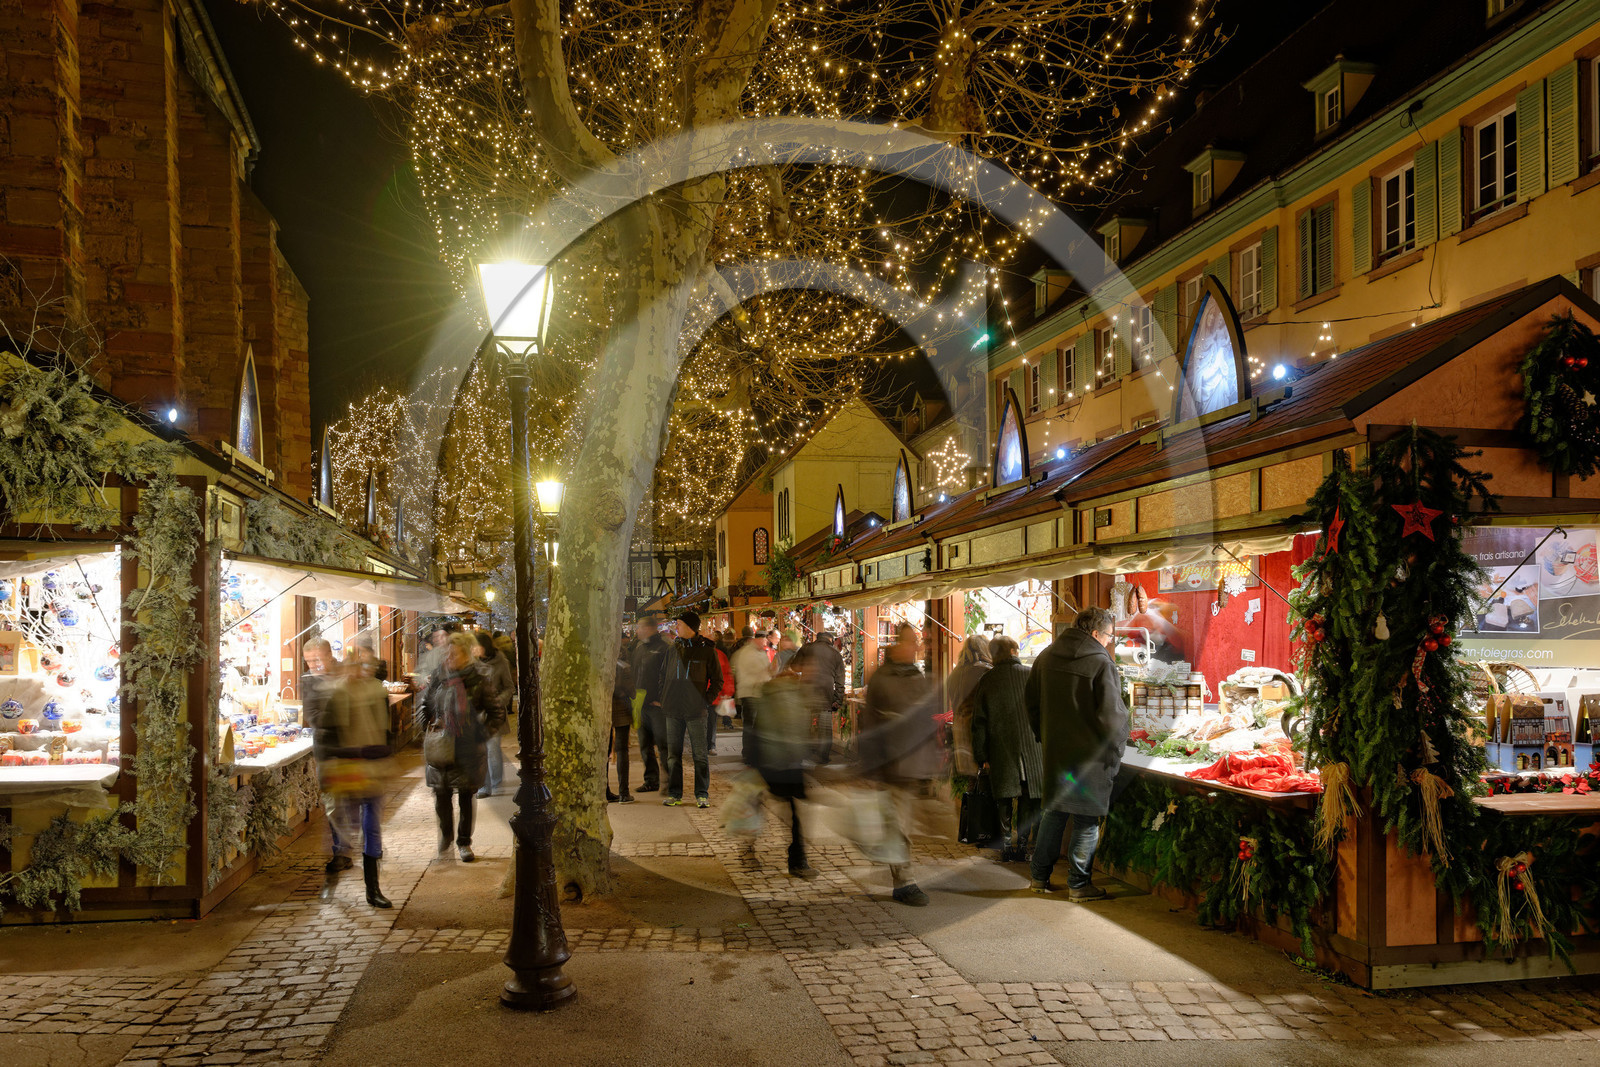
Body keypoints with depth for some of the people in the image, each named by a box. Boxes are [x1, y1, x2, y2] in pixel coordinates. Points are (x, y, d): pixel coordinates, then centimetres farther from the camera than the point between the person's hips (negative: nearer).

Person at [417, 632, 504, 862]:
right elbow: (425, 705, 15)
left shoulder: (479, 679, -6)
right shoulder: (439, 677, 3)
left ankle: (464, 842, 20)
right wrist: (427, 724, -3)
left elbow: (496, 711, 1)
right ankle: (445, 833, 30)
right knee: (441, 792, 3)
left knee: (466, 796, 5)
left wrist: (484, 732, -10)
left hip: (469, 746, -2)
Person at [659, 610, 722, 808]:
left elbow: (717, 680, 4)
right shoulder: (672, 648, 10)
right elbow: (663, 675, 19)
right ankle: (674, 794, 14)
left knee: (700, 754, 0)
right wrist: (664, 698, 7)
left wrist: (706, 701, -6)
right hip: (673, 710, 4)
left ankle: (702, 795, 7)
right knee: (673, 754, 7)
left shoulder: (707, 650, -1)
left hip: (696, 710, -4)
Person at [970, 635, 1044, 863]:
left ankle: (1006, 845, 8)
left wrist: (981, 757, 5)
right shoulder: (1032, 675, -3)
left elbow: (979, 722, 1)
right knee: (1026, 798, 7)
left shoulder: (985, 681, 0)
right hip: (1030, 746, -1)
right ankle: (1022, 846, 7)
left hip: (1000, 749, 1)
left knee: (1004, 799, 9)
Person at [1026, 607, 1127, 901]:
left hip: (1054, 752, 6)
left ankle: (1040, 877, 23)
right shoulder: (1101, 663, -15)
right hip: (1089, 754, -6)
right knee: (1087, 821, 6)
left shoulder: (1046, 657, 6)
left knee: (1054, 812, 17)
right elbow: (1112, 715, -18)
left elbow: (1030, 699, 15)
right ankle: (1079, 884, 13)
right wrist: (1114, 754, -7)